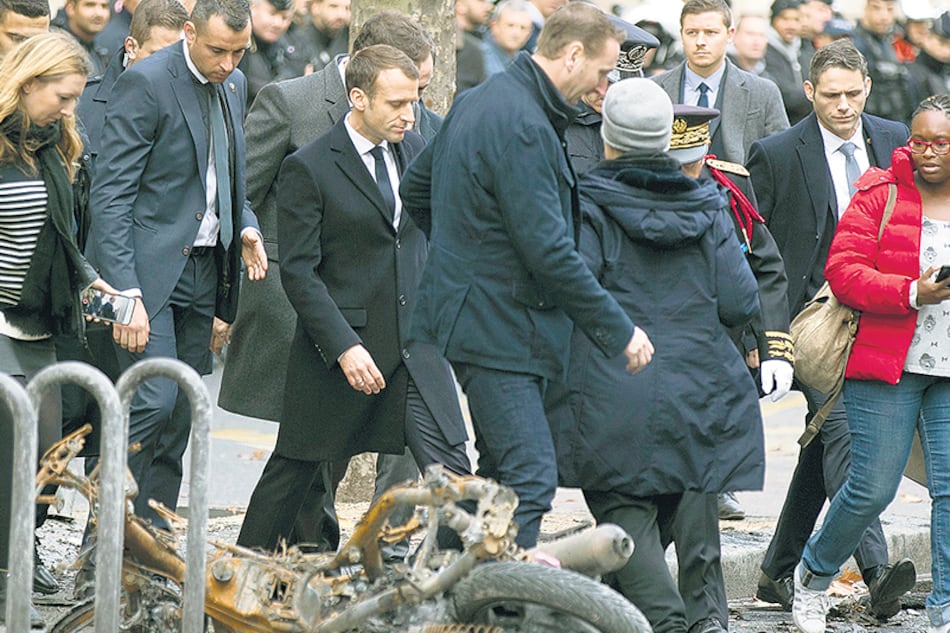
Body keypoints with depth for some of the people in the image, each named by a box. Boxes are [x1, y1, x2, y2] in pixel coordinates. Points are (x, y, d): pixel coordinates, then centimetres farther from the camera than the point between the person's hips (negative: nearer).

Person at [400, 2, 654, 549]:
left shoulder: (479, 102, 12)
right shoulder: (524, 125, -20)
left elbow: (416, 188, 25)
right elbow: (548, 249, -24)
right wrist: (618, 330, -19)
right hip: (499, 328, -11)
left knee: (502, 475, 16)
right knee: (530, 480, -14)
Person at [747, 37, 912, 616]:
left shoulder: (893, 141, 7)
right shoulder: (777, 154, -6)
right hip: (810, 314, -5)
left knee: (824, 442, 10)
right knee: (841, 429, -18)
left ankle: (778, 571, 21)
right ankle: (876, 568, -25)